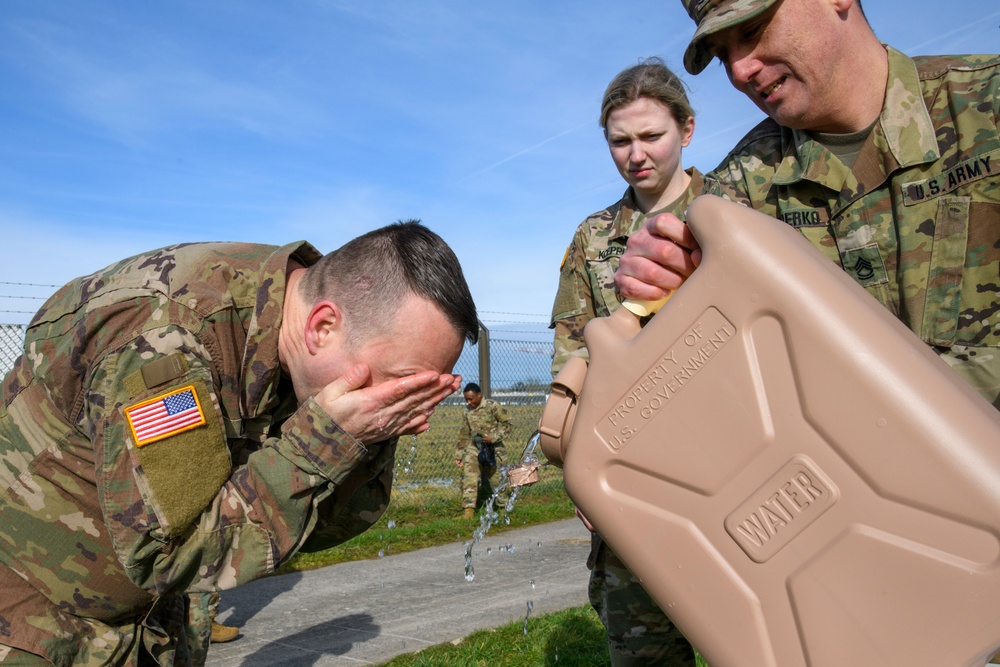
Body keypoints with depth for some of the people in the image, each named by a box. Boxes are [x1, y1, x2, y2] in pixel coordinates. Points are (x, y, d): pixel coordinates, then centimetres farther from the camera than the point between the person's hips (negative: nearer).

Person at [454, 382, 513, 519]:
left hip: (493, 448, -3)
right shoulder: (467, 413, 9)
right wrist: (458, 455, 10)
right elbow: (464, 436, 15)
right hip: (475, 447, 3)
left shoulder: (492, 406, -5)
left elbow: (508, 424, -5)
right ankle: (468, 509, -15)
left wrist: (494, 437, -17)